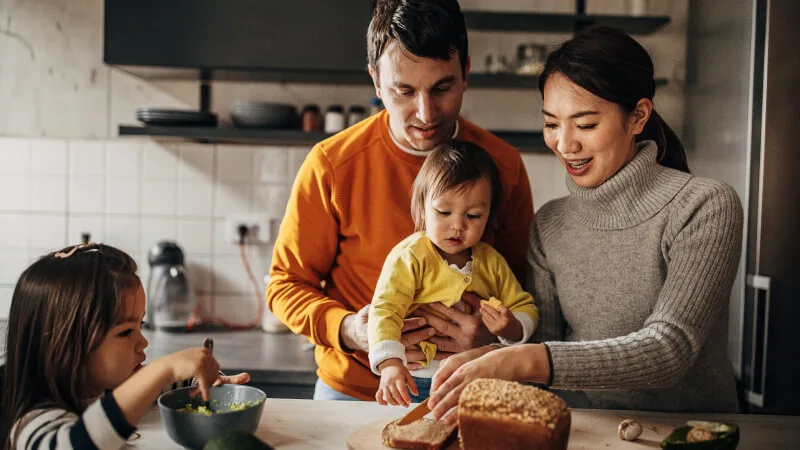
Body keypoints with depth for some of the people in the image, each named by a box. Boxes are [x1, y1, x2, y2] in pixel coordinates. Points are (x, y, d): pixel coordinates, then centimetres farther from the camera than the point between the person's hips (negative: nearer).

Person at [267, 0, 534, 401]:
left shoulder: (504, 166, -3)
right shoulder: (331, 165, -9)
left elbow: (522, 289, 7)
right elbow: (286, 283, 0)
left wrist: (493, 335, -14)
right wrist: (346, 330, -18)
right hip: (351, 392, -1)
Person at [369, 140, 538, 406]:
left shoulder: (491, 262, 8)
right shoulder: (409, 257, -9)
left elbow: (525, 308, 16)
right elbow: (385, 310, -18)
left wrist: (512, 329, -8)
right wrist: (390, 365, -35)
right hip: (418, 384, -4)